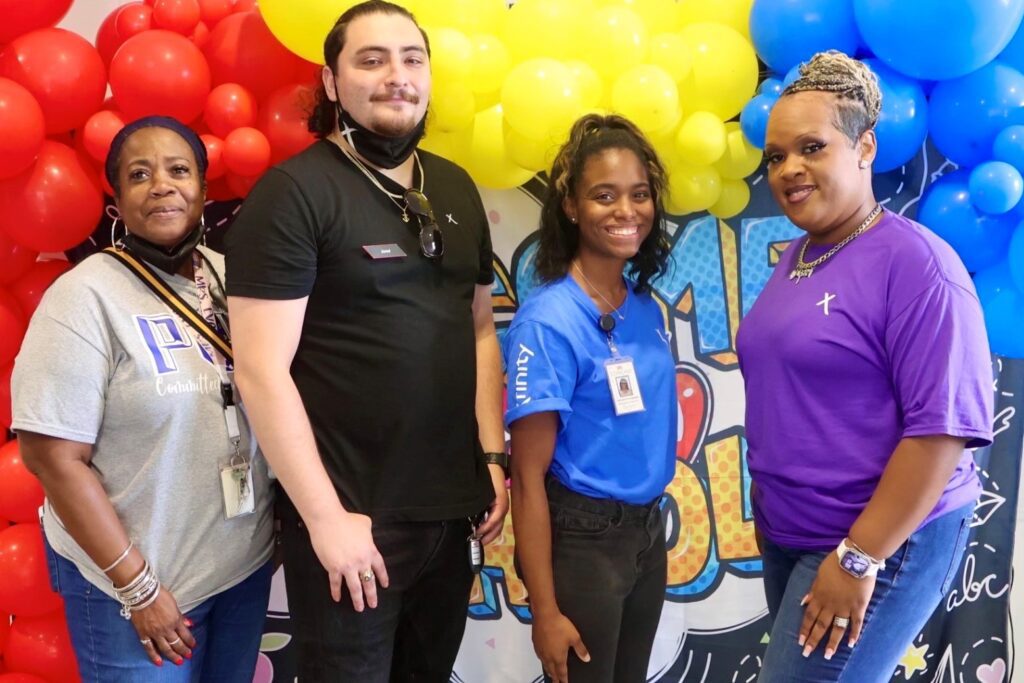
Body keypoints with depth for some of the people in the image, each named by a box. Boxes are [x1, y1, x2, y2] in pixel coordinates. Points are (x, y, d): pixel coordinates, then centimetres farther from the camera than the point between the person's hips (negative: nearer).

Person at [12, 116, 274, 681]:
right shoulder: (86, 296, -14)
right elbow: (54, 456, -17)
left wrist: (288, 516, 3)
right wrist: (138, 587, -16)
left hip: (246, 563, 5)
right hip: (133, 579, -5)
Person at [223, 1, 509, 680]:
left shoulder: (456, 188, 9)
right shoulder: (293, 192, -11)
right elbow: (262, 371, -15)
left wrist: (493, 457, 6)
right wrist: (326, 516, -16)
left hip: (452, 508, 6)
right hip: (351, 514, -6)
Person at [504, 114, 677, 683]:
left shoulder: (647, 308, 1)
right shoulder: (548, 321, -19)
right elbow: (528, 475, -17)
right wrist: (545, 609, -16)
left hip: (649, 530, 7)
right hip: (581, 539, -6)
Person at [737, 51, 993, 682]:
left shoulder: (914, 262, -16)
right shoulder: (793, 260, 8)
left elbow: (944, 424, -21)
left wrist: (860, 558, -21)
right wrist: (771, 514, 13)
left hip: (883, 540, -7)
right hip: (787, 535, 8)